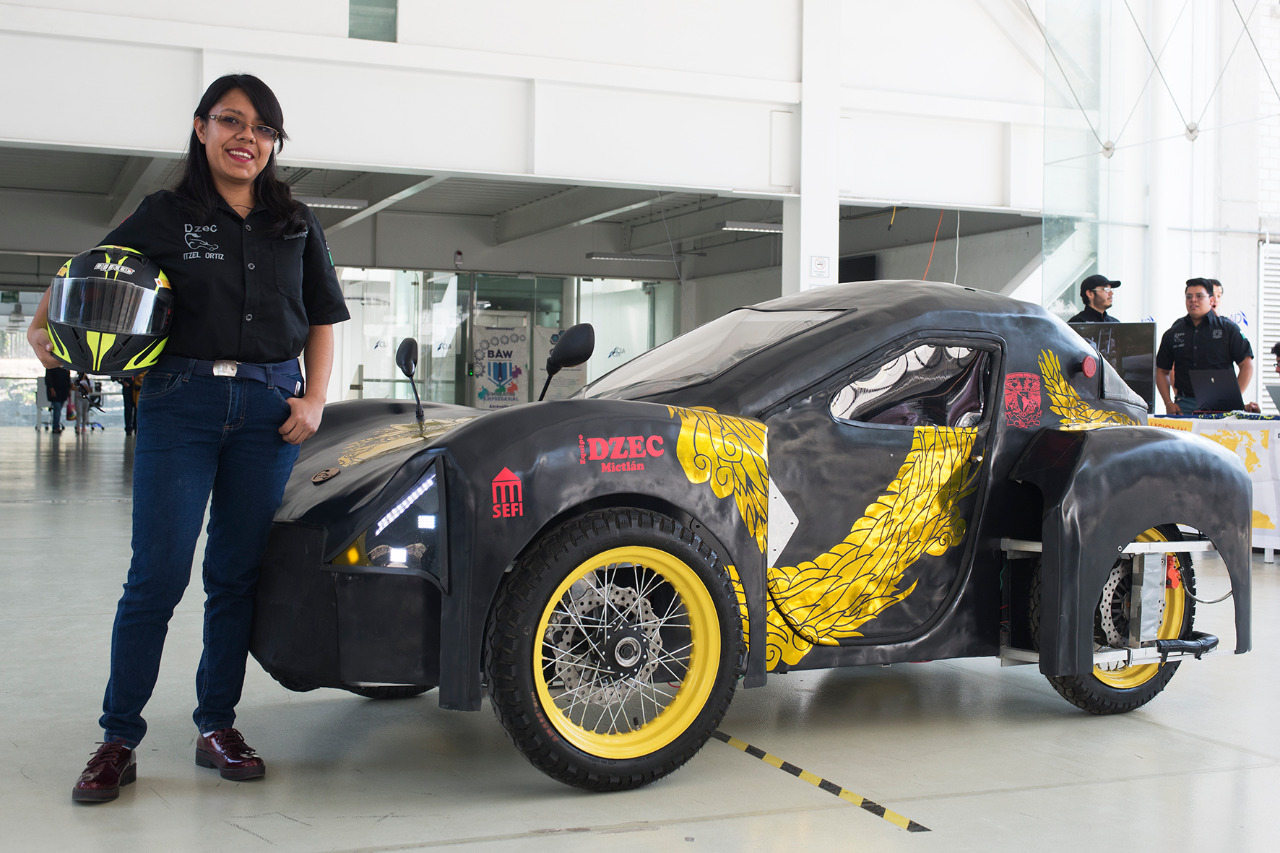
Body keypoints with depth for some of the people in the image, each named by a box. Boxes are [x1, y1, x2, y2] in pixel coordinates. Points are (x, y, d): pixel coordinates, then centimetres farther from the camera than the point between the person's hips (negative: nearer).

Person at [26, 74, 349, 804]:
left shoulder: (296, 224, 13)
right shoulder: (166, 215, 6)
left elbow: (322, 319, 16)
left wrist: (314, 400, 4)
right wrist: (42, 327, -7)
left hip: (270, 409, 2)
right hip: (182, 402, -2)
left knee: (237, 574, 6)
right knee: (158, 574, -5)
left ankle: (218, 727, 16)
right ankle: (120, 739, 3)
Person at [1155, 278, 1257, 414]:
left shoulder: (1228, 328, 7)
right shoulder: (1173, 333, 13)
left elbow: (1247, 365, 3)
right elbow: (1162, 371, 17)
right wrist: (1169, 403, 4)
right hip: (1184, 405, 2)